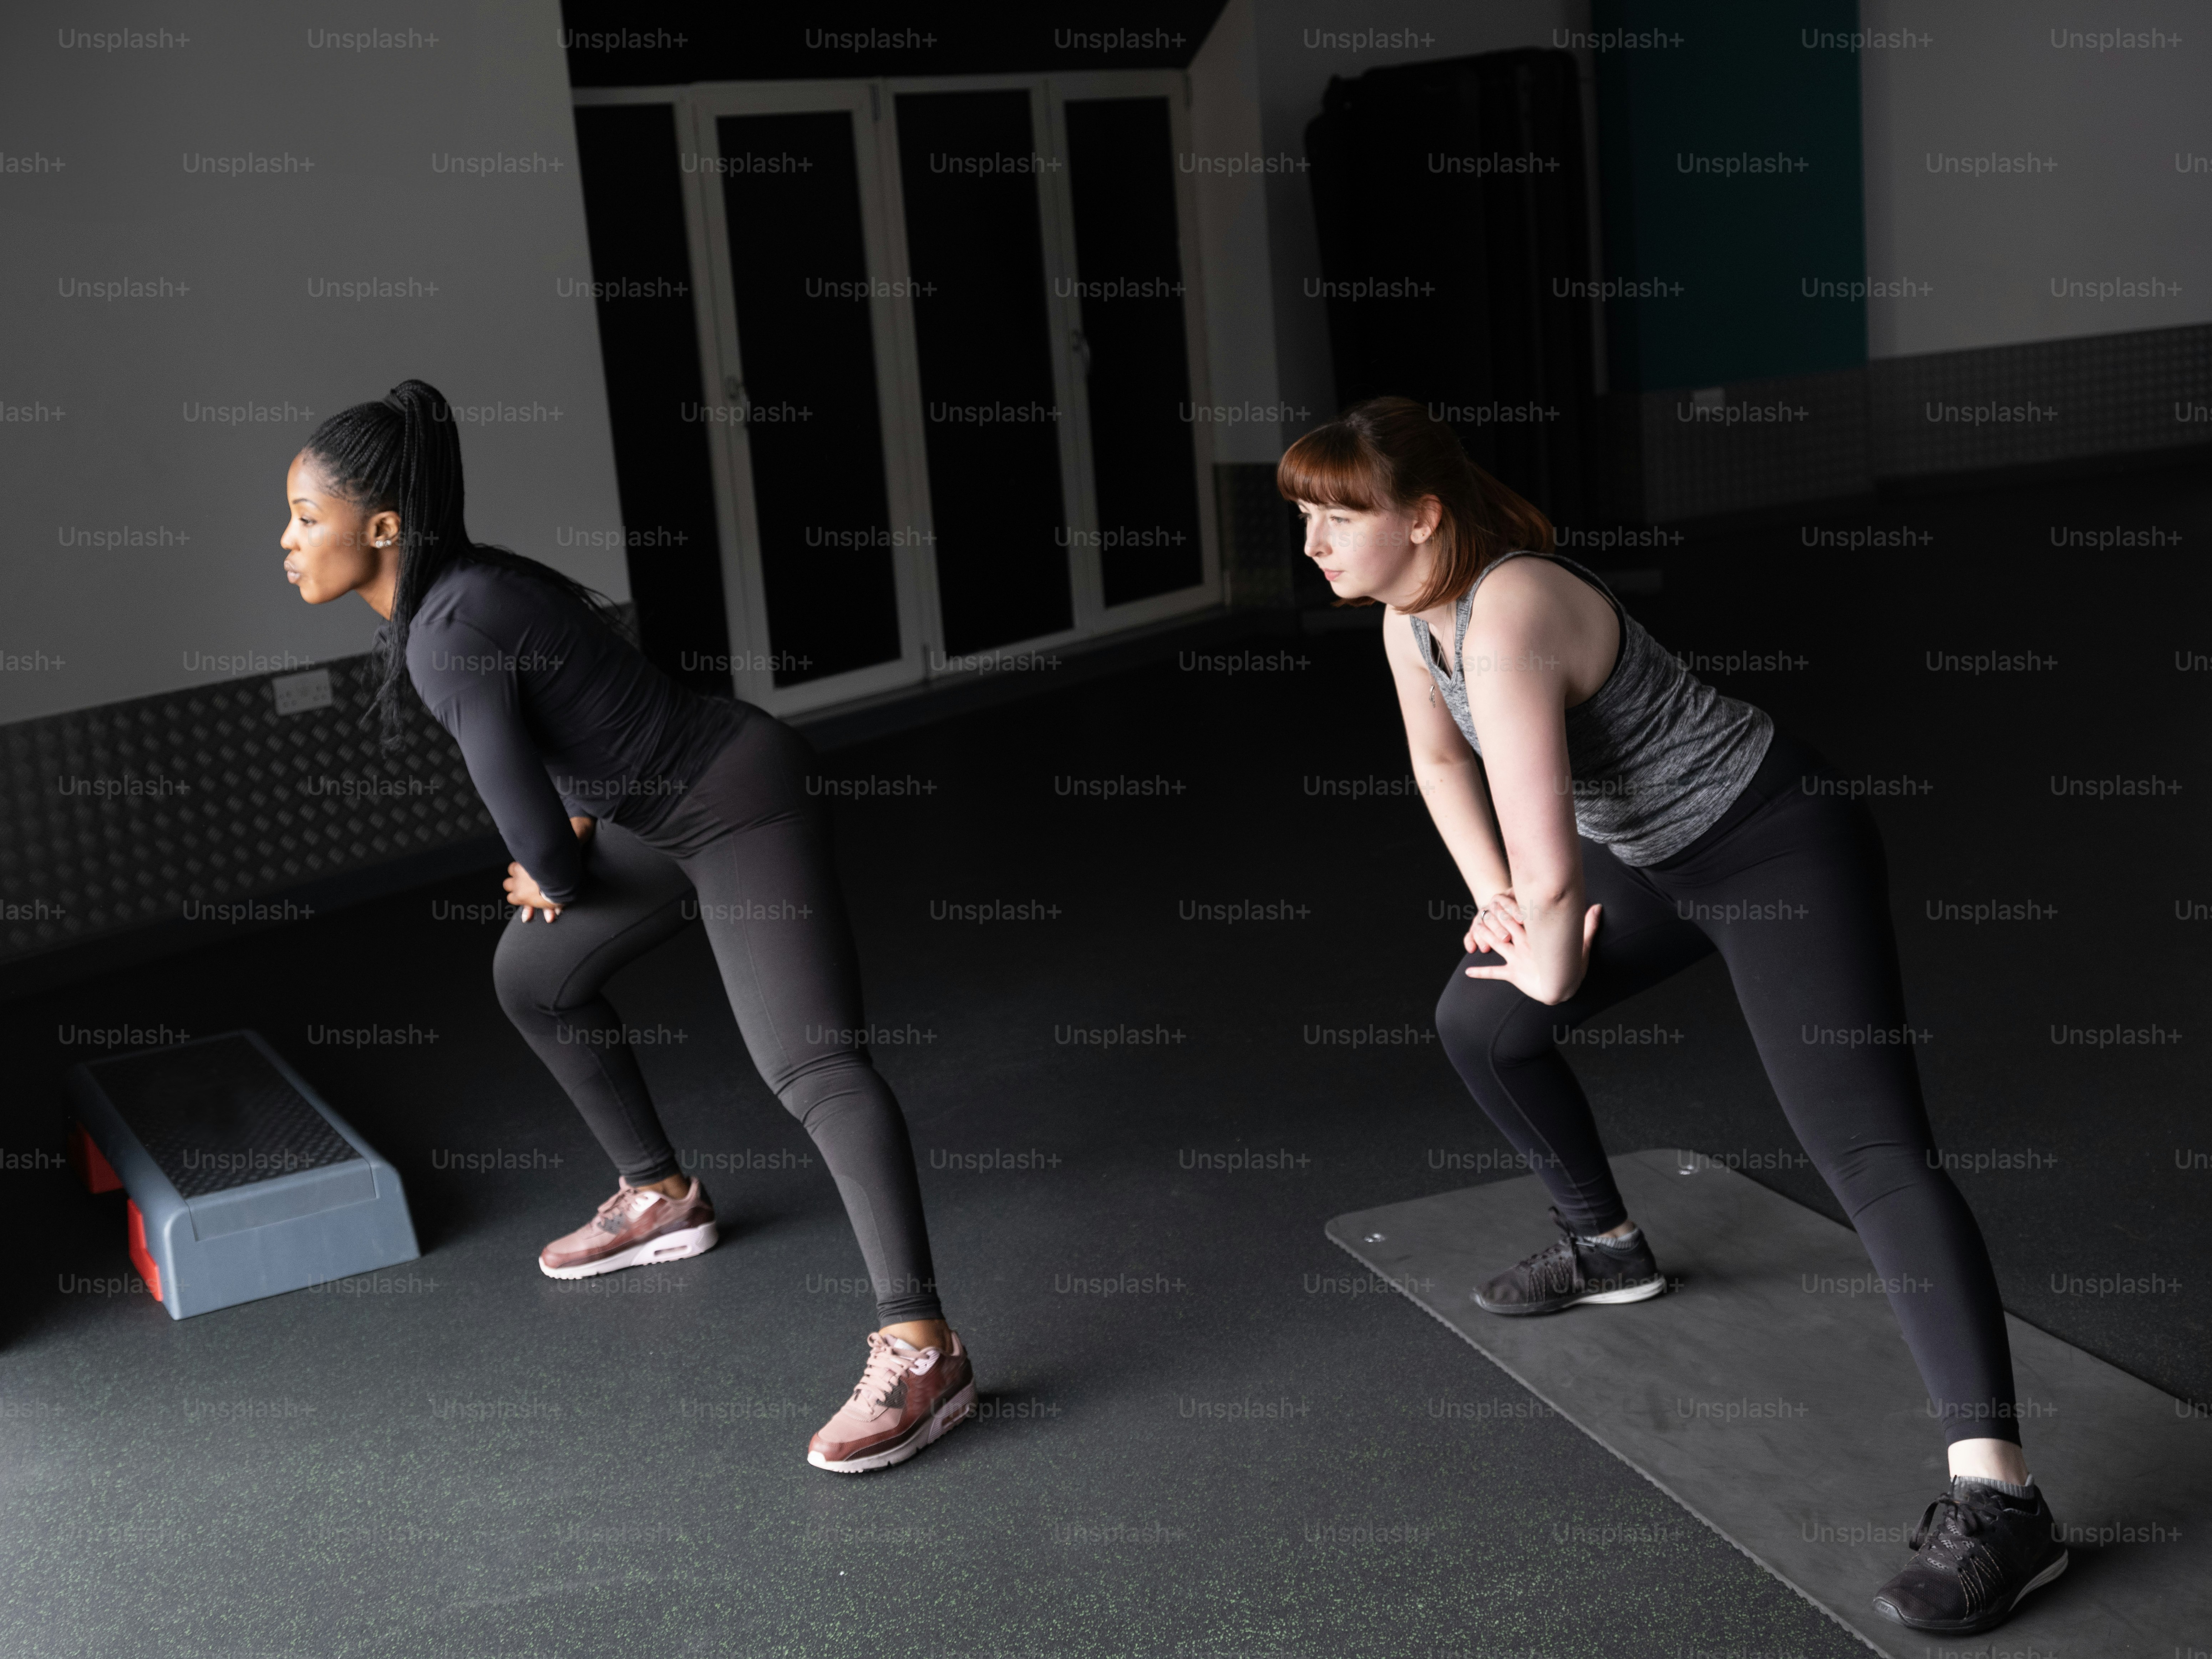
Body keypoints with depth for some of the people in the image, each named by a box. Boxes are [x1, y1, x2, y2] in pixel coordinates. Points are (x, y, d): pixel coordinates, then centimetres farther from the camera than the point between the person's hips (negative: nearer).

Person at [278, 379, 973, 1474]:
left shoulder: (451, 634, -25)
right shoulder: (455, 590, 5)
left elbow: (525, 817, -19)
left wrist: (557, 879, 3)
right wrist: (578, 824, 18)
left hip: (744, 807, -11)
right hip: (663, 812, 11)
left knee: (810, 1063, -21)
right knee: (533, 975, 23)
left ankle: (921, 1350, -28)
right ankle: (662, 1199, 37)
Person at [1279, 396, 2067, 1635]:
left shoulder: (1507, 622, -31)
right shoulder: (1414, 609, -1)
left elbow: (1549, 870, -31)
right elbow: (1441, 756, 19)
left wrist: (1551, 967, -11)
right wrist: (1495, 900, 8)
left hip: (1782, 849, -10)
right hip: (1657, 858, 10)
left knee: (1869, 1146, -21)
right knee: (1477, 1020, 16)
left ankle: (2000, 1498, -28)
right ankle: (1609, 1248, 38)